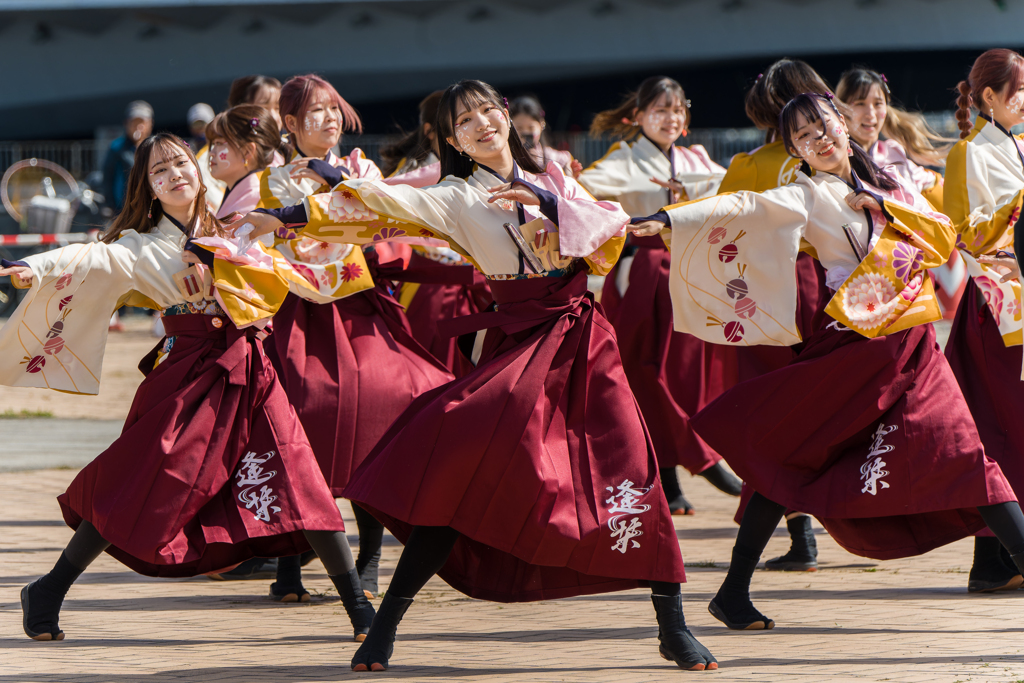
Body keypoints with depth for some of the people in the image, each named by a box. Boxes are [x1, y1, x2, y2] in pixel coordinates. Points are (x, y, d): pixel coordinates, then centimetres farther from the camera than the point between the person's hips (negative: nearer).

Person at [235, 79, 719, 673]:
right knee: (460, 472, -15)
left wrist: (547, 202, -12)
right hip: (519, 346, -2)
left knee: (628, 470, -7)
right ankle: (386, 627, -8)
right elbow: (379, 204, -6)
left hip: (584, 339, 2)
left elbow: (614, 229, 0)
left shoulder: (554, 181, 12)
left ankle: (674, 626, 2)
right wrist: (290, 216, -16)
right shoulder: (457, 199, 4)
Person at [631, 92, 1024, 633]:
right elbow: (741, 207, -15)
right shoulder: (807, 196, -2)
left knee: (960, 453, -9)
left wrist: (884, 205, -3)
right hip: (850, 345, -3)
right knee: (788, 456, -1)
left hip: (912, 346, 3)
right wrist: (670, 219, -28)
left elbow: (944, 237, 10)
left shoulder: (890, 183, 12)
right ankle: (734, 592, 7)